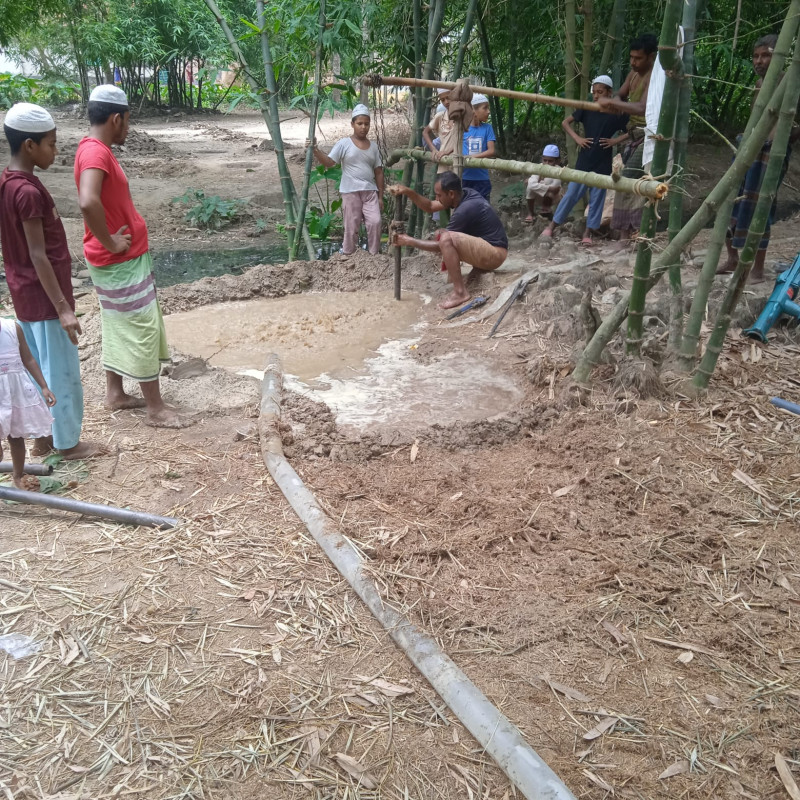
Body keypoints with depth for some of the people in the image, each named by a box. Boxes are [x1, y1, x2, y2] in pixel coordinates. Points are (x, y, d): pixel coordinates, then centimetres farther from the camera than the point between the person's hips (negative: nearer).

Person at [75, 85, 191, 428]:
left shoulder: (96, 148, 10)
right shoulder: (95, 152, -23)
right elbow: (88, 202, -41)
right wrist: (110, 242, -27)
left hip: (120, 259, 10)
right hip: (120, 262, -10)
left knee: (119, 326, 18)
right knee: (143, 329, -3)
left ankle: (115, 393, 31)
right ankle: (156, 409, 6)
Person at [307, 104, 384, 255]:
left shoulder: (373, 146, 12)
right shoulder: (344, 143, -1)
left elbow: (378, 172, 14)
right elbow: (328, 162, -8)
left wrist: (380, 196, 10)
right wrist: (315, 150, -24)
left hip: (370, 192, 3)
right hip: (351, 192, -3)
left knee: (375, 222, -8)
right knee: (351, 227, 0)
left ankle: (374, 255, 4)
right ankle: (348, 257, 13)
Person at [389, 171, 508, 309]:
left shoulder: (465, 209, -24)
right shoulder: (465, 193, 1)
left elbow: (439, 246, -16)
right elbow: (430, 207, 9)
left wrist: (410, 242, -8)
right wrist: (409, 192, -6)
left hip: (495, 253, -10)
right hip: (486, 246, 10)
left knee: (446, 239, -31)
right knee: (441, 235, 15)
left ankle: (460, 292, -22)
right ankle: (479, 267, 10)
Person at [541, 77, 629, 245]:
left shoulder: (617, 113, -3)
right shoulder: (587, 109, 0)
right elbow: (566, 122, 7)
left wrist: (616, 140, -11)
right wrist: (577, 138, -5)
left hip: (603, 163, 0)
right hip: (584, 160, 1)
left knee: (597, 198, 4)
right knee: (572, 193, 2)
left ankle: (588, 233, 12)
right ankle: (552, 226, 9)